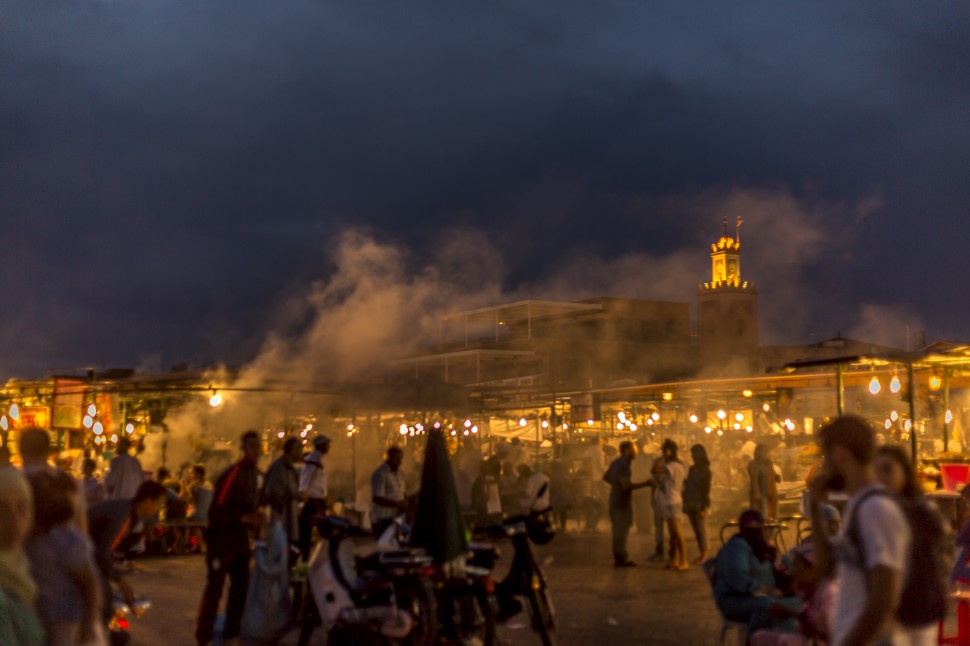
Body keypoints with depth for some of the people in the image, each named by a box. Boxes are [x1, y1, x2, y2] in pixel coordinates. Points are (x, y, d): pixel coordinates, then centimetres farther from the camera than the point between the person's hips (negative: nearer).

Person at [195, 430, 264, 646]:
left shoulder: (256, 475, 9)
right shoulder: (232, 474, -18)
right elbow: (218, 510, -22)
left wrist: (256, 520, 2)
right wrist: (245, 518, -25)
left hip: (240, 539, 8)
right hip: (222, 538, -8)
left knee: (241, 586, 10)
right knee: (214, 588, -5)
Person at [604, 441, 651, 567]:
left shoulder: (617, 462, 11)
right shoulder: (625, 464, -18)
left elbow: (606, 477, 21)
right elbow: (626, 485, -25)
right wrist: (645, 484, -21)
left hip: (615, 499, 10)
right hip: (622, 501, -10)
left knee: (618, 530, 14)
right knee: (622, 531, -4)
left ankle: (619, 558, 21)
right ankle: (621, 559, 0)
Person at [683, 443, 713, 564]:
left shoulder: (705, 470, -7)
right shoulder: (692, 468, 12)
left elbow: (706, 490, -11)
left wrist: (703, 507, -16)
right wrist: (685, 502, 8)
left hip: (700, 505, -6)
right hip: (691, 504, 6)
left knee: (702, 530, -3)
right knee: (696, 530, 7)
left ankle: (704, 554, 2)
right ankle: (701, 554, 11)